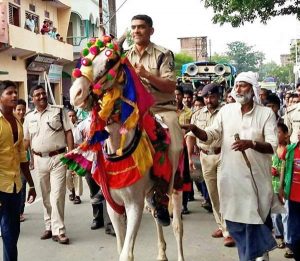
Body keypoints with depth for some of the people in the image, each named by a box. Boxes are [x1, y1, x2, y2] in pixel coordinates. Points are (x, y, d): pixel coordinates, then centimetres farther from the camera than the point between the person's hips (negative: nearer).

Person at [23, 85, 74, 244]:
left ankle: (58, 230, -3)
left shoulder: (58, 111, 0)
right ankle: (49, 227, 22)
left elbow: (68, 133, -2)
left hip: (57, 158, -4)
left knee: (57, 195, -8)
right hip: (39, 160, 4)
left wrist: (71, 155, -10)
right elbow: (26, 140, 13)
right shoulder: (29, 117, 9)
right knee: (46, 196, 11)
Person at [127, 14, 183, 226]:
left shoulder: (163, 54, -1)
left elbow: (171, 86, -9)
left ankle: (162, 196, -15)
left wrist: (146, 75, -21)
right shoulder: (126, 57, 14)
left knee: (174, 147, -26)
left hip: (162, 109, -4)